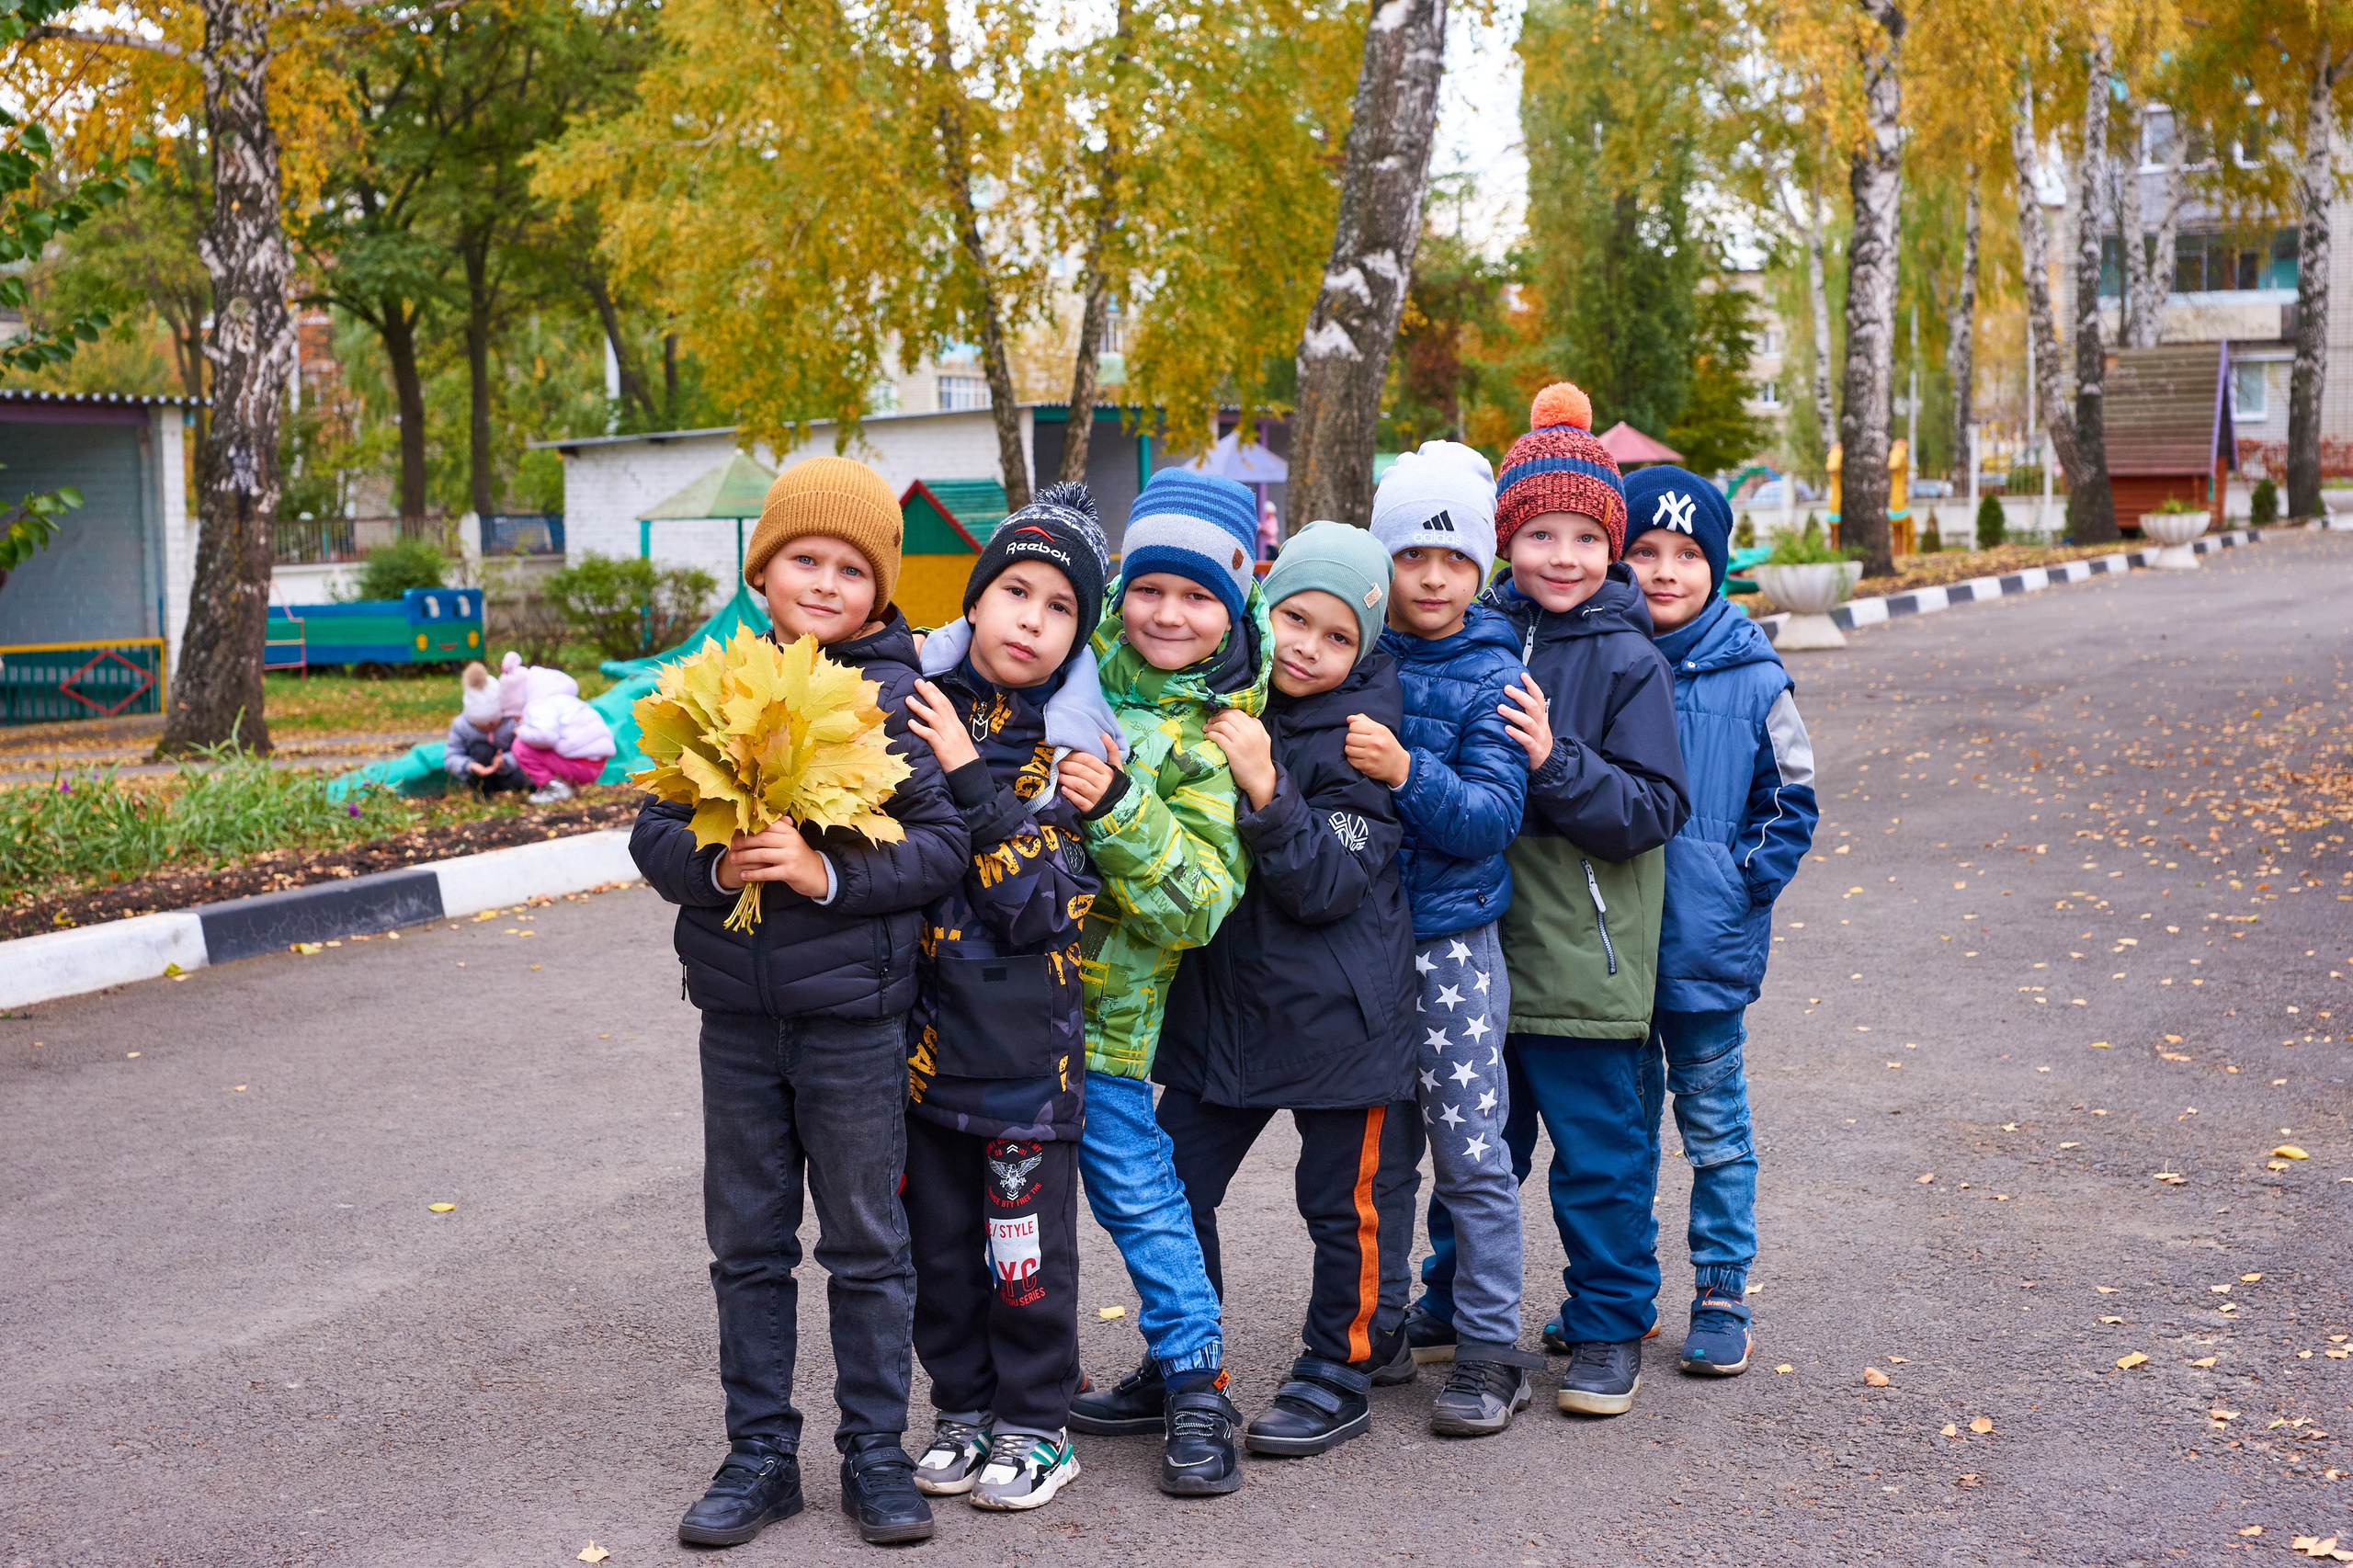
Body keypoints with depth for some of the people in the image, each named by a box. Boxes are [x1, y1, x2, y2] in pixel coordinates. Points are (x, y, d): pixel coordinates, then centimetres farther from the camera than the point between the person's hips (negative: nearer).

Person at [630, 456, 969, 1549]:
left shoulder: (898, 700, -7)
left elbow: (943, 843, -12)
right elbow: (654, 832, 2)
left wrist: (826, 872, -23)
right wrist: (716, 864, -18)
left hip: (854, 1021, -3)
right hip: (737, 1019, 4)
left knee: (866, 1246, 8)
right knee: (747, 1246, 12)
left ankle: (876, 1456, 23)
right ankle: (760, 1456, 26)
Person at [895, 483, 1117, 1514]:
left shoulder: (1075, 750, -6)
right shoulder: (913, 702, 3)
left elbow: (1035, 904, -17)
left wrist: (967, 774, -21)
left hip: (1025, 1031, -3)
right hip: (922, 1024, 3)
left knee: (1026, 1236, 4)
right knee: (937, 1234, 13)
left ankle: (1036, 1423, 21)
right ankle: (963, 1407, 30)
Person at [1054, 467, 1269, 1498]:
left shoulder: (1220, 733, -10)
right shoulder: (1084, 658, 3)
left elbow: (1194, 901, -18)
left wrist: (1115, 811, -30)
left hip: (1109, 995, -5)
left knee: (1136, 1185, -4)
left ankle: (1197, 1384, 11)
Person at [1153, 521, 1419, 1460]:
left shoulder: (1354, 737, -12)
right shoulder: (1222, 706, 3)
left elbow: (1330, 885, -21)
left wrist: (1267, 791, -31)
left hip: (1337, 1014, -5)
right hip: (1220, 996, 5)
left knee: (1347, 1201, 7)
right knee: (1171, 1187, 8)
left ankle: (1339, 1374, 25)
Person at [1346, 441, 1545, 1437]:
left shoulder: (1490, 676, -7)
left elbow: (1494, 817, -16)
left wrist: (1407, 772, -29)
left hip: (1451, 935, -4)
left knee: (1469, 1149, -3)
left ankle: (1490, 1350, 8)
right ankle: (1437, 1310, 32)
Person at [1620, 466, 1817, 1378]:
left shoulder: (1751, 677, -4)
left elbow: (1791, 801, 4)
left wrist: (1748, 883, -6)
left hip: (1708, 949, -2)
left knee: (1714, 1125, 8)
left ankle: (1722, 1294, 20)